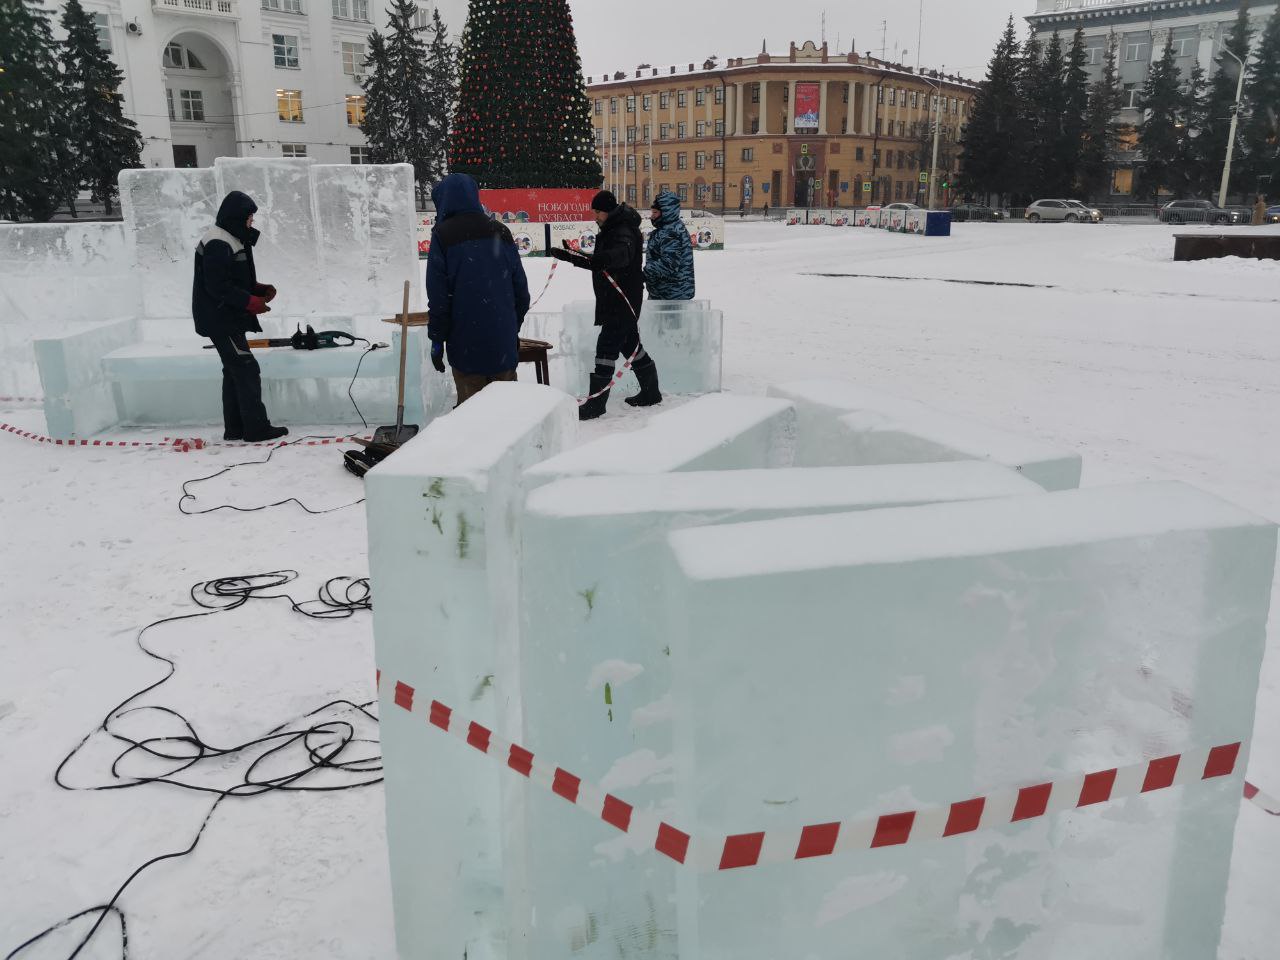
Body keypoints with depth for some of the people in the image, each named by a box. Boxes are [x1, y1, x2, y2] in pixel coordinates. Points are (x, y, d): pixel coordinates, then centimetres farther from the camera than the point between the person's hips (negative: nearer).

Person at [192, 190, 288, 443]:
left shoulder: (233, 240, 16)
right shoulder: (218, 245, -18)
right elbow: (218, 287, -23)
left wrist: (259, 289, 7)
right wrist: (250, 301, -21)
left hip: (229, 319, 11)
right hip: (220, 320, -11)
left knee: (235, 372, 13)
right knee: (247, 370, -10)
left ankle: (234, 429, 18)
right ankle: (256, 428, -6)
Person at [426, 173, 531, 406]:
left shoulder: (443, 235, -5)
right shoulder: (501, 232, 9)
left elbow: (438, 297, -8)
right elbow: (521, 289, 12)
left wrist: (437, 339, -1)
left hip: (466, 343, -4)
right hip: (504, 341, 4)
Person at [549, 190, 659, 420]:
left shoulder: (623, 232, -18)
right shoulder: (611, 231, 16)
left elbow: (622, 254, -43)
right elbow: (596, 262, 29)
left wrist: (602, 259, -60)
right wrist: (570, 257, 32)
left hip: (623, 301, -11)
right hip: (614, 301, 11)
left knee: (607, 345, -10)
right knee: (630, 343, 17)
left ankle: (596, 402, -7)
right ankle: (651, 392, 27)